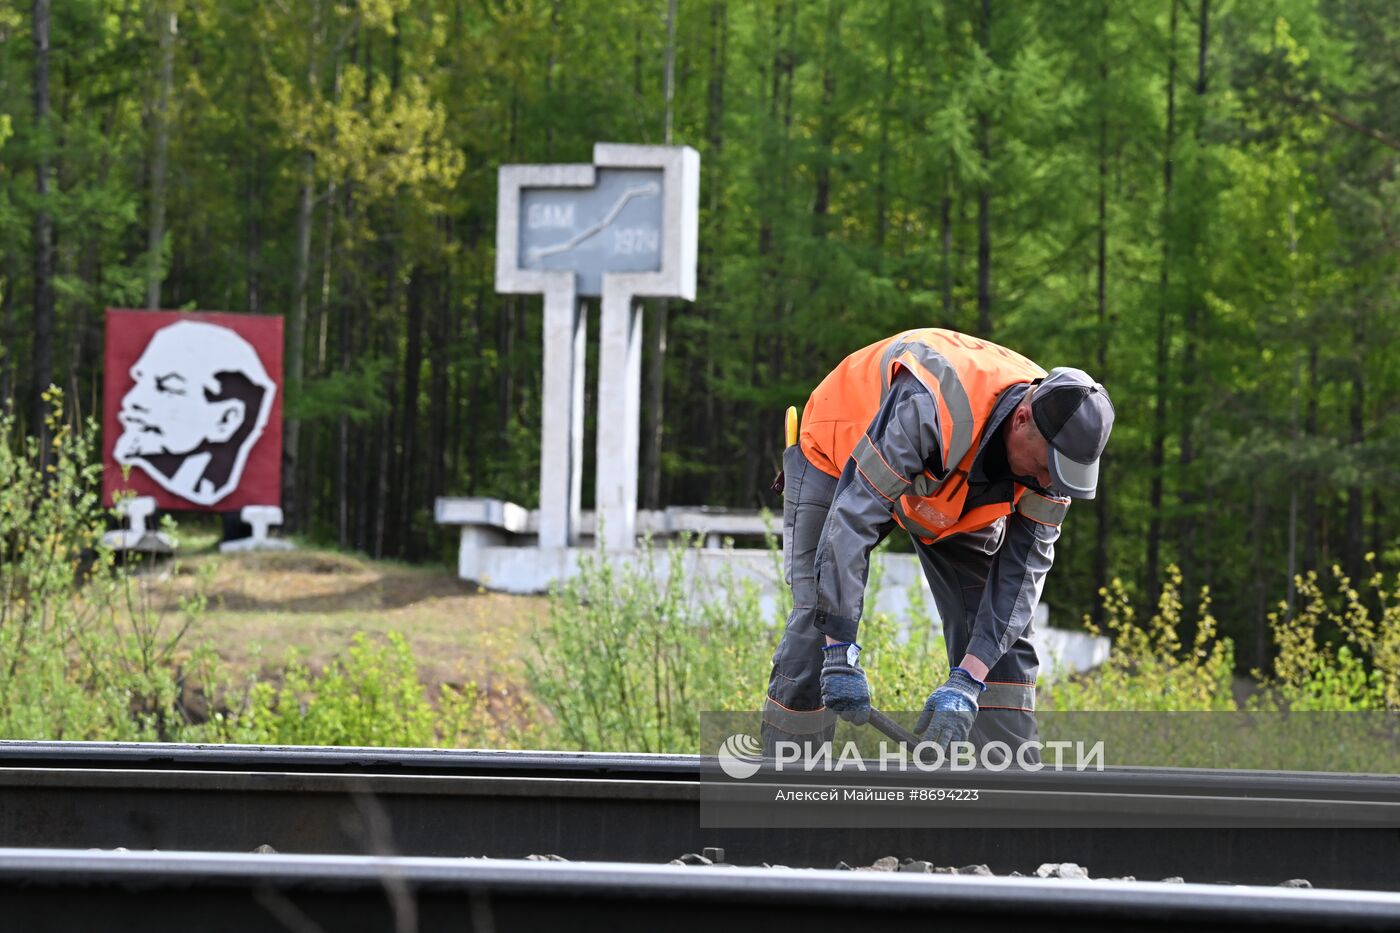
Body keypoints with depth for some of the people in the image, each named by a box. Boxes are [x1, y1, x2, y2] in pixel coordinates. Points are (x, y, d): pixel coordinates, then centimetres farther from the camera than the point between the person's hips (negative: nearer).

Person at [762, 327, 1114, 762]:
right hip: (838, 459, -5)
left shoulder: (1055, 439, -27)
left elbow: (1022, 568, -24)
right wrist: (842, 657, -46)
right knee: (817, 623, -16)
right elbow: (851, 519, -45)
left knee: (1002, 631, -6)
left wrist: (967, 683, -33)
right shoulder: (932, 406, -45)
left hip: (957, 488, 5)